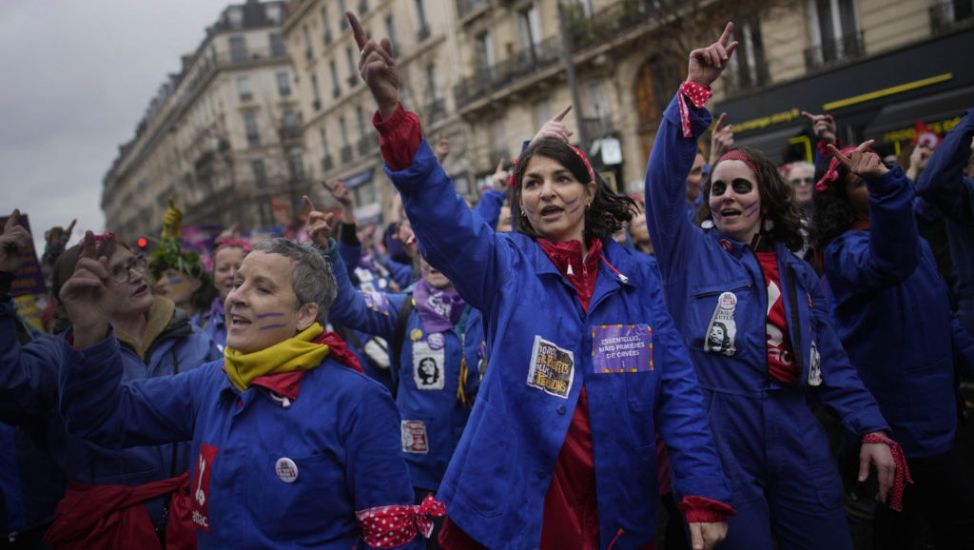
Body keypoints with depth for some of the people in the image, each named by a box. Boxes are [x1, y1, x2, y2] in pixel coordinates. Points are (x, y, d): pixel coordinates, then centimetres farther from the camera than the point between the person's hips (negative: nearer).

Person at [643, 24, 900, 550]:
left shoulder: (798, 274, 11)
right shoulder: (689, 253, 0)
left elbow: (832, 362, 12)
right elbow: (664, 177, -14)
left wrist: (872, 429, 2)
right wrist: (695, 89, -18)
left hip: (797, 445, 4)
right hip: (719, 447, -3)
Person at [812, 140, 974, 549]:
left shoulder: (913, 240, 11)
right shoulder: (848, 250, -16)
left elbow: (940, 316, 20)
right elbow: (888, 263, -43)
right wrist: (883, 183, -55)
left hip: (928, 408, 8)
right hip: (901, 416, -8)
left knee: (903, 517, 19)